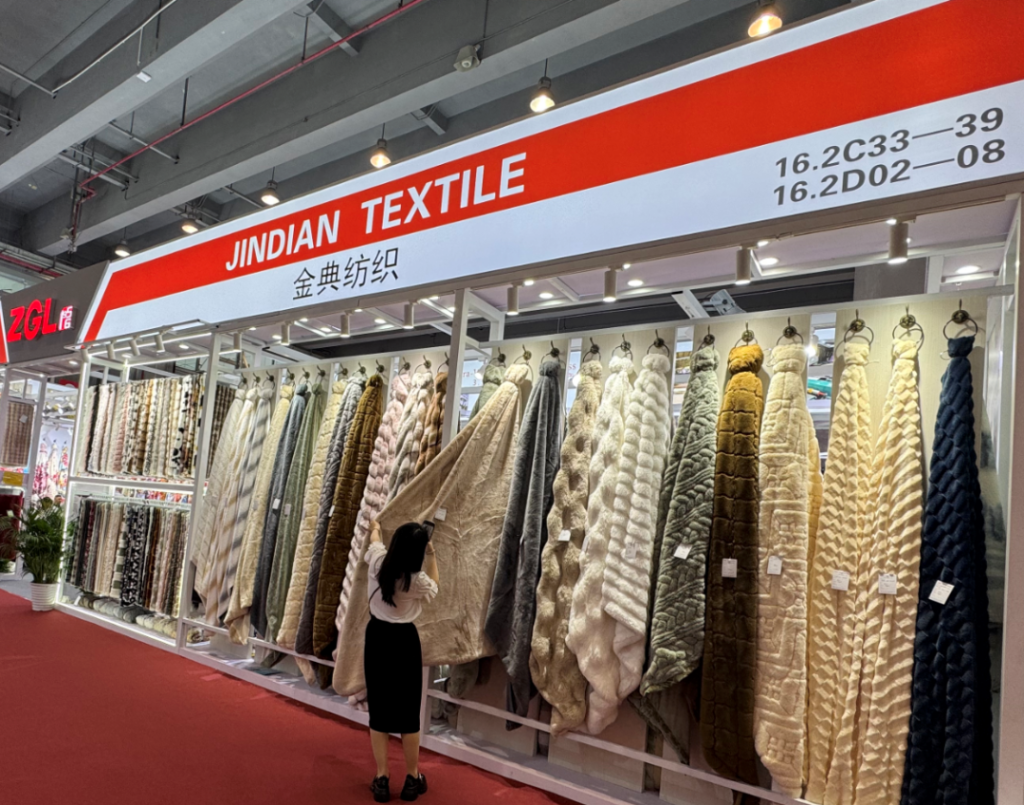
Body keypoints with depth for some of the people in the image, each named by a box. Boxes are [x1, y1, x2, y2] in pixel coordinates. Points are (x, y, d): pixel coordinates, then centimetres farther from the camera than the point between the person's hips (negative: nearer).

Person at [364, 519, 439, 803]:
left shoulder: (378, 561, -9)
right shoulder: (418, 580, -18)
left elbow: (375, 542, 17)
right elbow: (434, 588, 7)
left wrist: (375, 528, 38)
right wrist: (432, 556, 5)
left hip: (376, 637, 4)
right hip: (405, 641, -3)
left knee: (378, 709, 11)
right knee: (409, 711, 9)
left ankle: (381, 779, 19)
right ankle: (412, 778, 21)